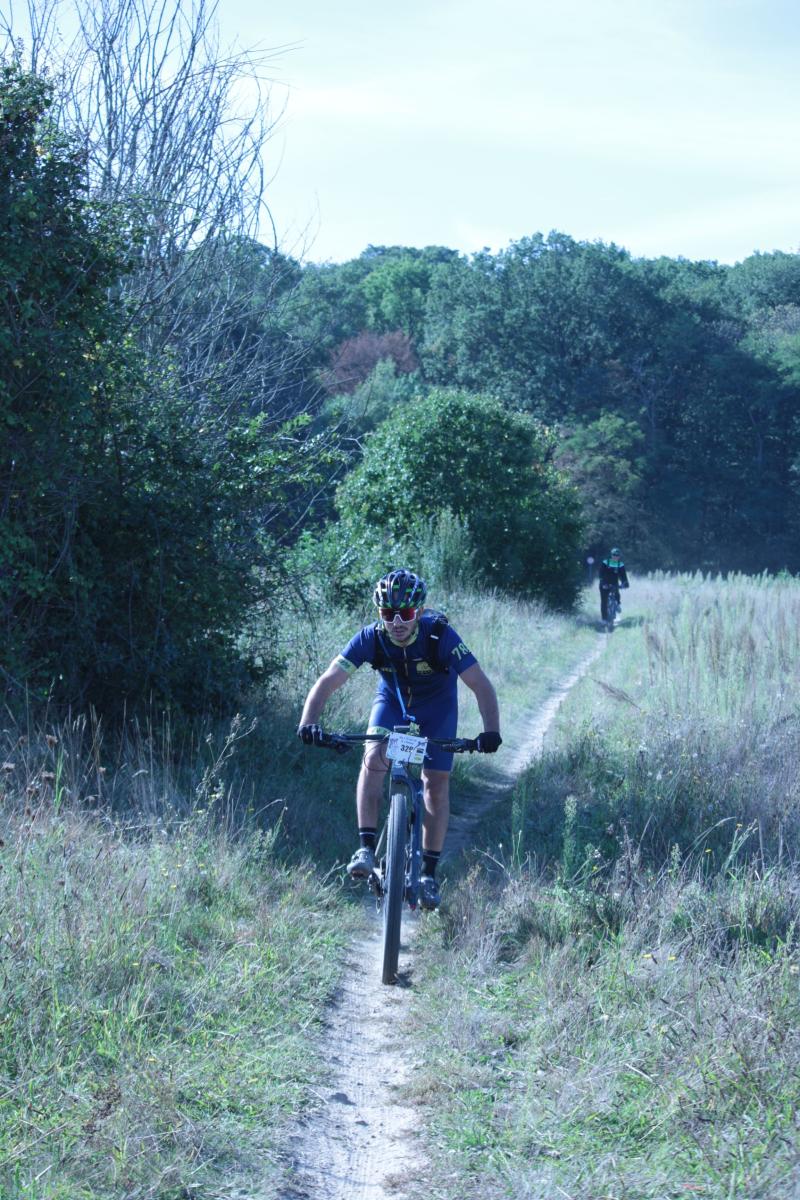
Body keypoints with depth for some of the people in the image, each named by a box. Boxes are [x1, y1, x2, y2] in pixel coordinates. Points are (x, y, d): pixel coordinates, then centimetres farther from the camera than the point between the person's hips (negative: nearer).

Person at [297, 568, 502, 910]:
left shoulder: (439, 635, -34)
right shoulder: (371, 638, -29)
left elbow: (480, 685, -34)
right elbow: (328, 681, -31)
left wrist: (491, 731, -48)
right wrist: (308, 722, -47)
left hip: (436, 705, -1)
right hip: (392, 699, 1)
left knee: (436, 782, -6)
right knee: (373, 759, -25)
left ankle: (429, 872, 6)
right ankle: (366, 847, -20)